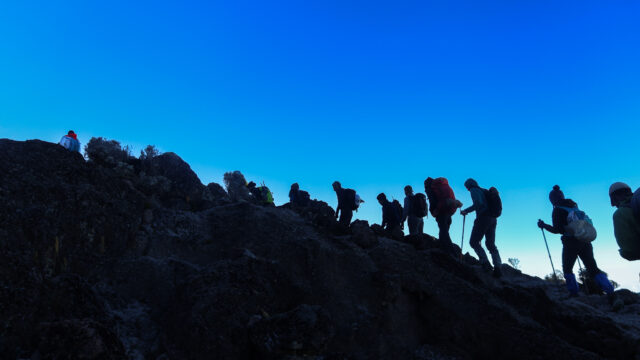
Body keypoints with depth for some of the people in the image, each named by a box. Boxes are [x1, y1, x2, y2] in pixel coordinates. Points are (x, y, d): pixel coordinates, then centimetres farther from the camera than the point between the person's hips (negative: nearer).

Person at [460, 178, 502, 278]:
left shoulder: (474, 190, -3)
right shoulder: (484, 191, 22)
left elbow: (478, 203, -18)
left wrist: (466, 211, -11)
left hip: (483, 218, -8)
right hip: (493, 219, 8)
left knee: (474, 242, 0)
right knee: (491, 244, 10)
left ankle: (485, 262, -14)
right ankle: (498, 267, -5)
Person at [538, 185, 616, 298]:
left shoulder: (557, 210, -6)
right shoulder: (574, 205, 13)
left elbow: (556, 230, -10)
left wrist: (544, 225, 3)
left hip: (571, 242, -6)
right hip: (585, 241, 6)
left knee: (567, 269, 11)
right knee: (593, 269, 9)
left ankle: (574, 293, 8)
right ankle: (610, 292, -1)